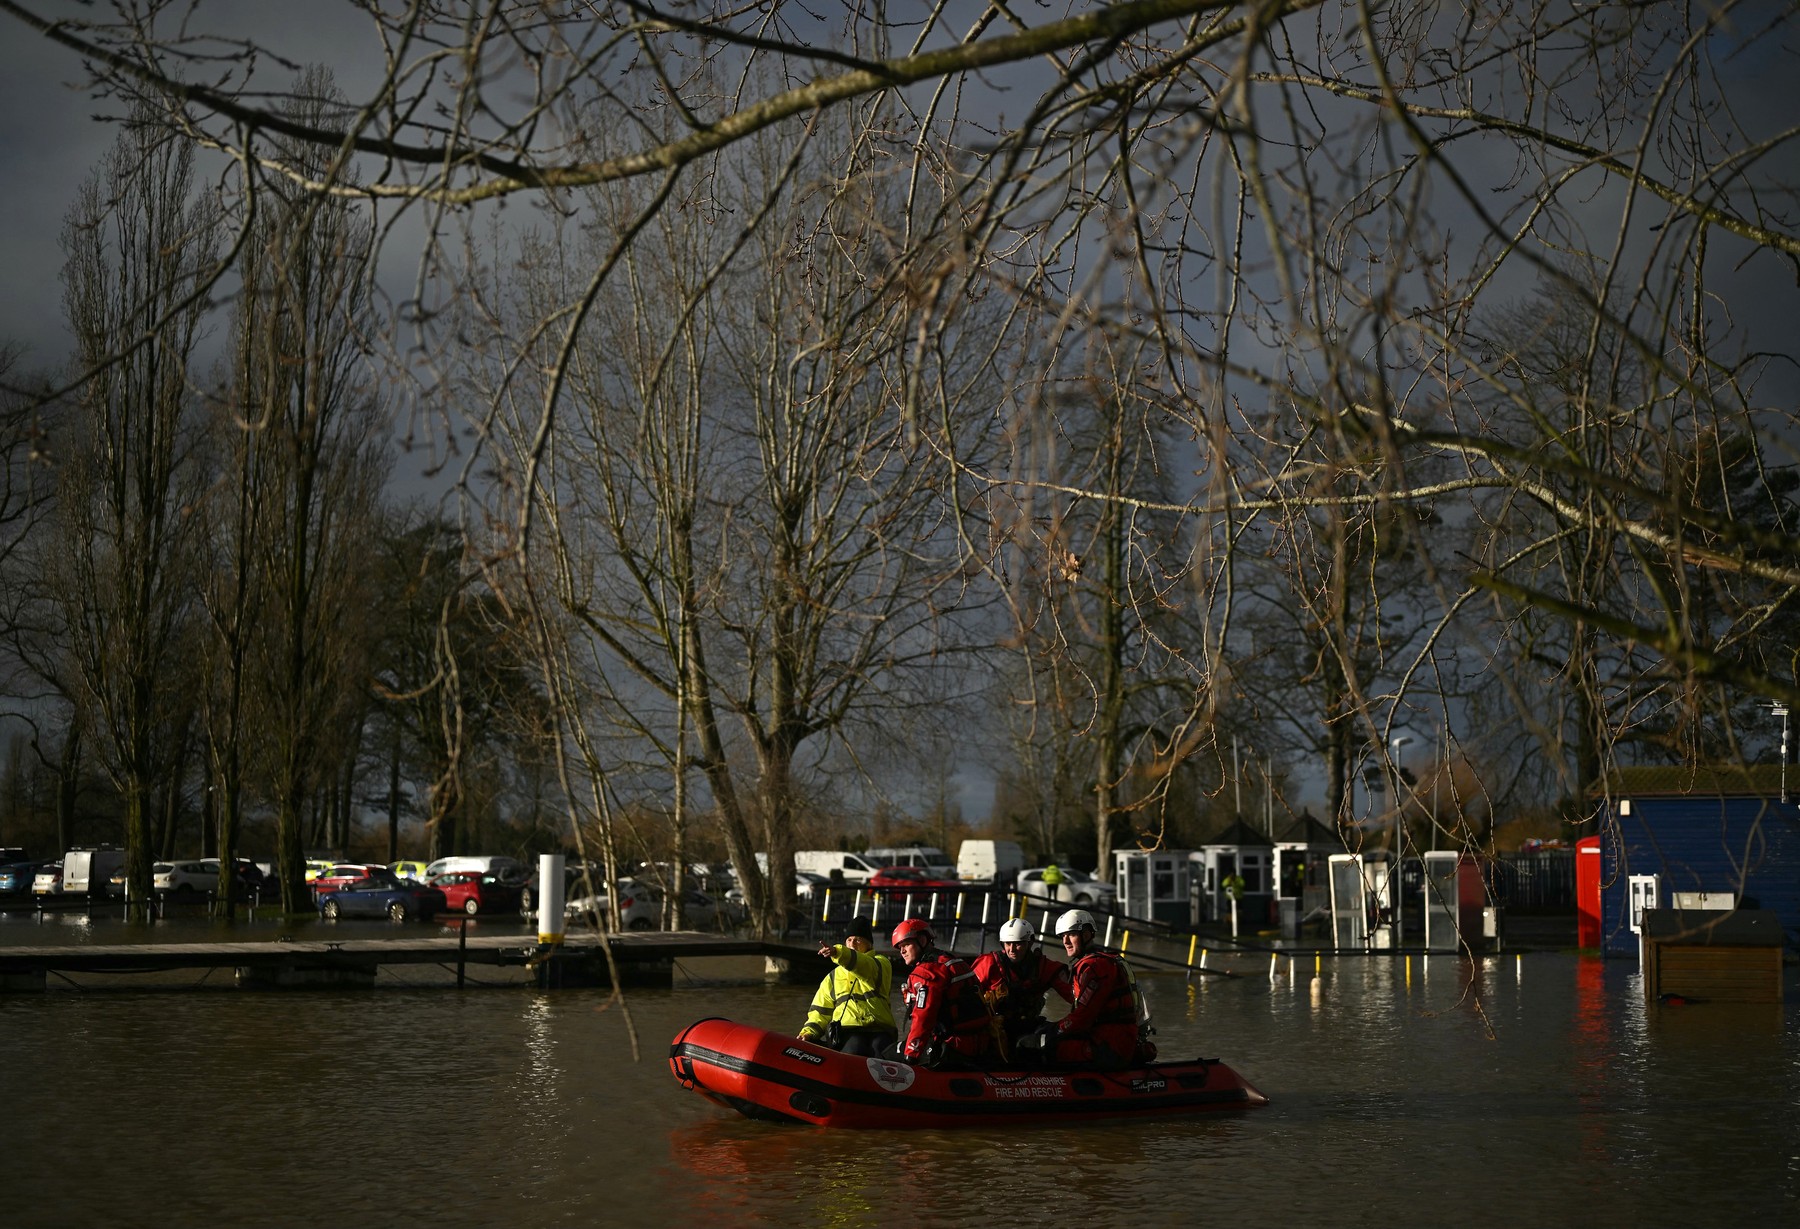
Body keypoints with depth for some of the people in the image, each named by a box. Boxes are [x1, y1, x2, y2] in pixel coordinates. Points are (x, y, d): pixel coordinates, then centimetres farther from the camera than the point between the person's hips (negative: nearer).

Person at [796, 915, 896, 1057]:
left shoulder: (881, 964, 18)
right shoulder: (834, 976, 30)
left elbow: (867, 968, -7)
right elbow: (821, 1011, 26)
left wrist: (838, 952, -26)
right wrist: (808, 1032, 3)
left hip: (879, 1030, -1)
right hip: (847, 1031, 1)